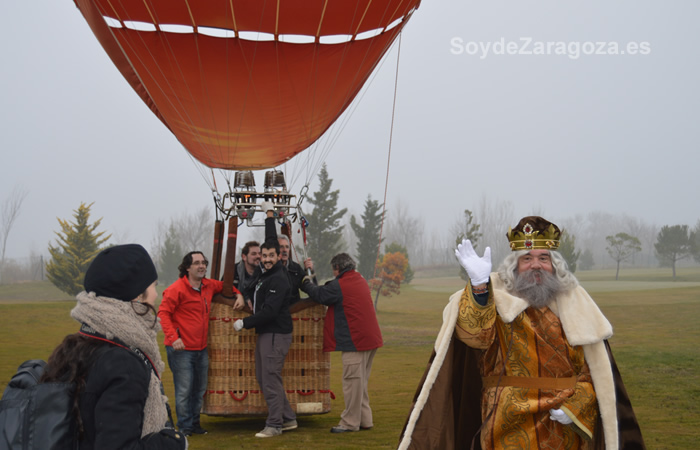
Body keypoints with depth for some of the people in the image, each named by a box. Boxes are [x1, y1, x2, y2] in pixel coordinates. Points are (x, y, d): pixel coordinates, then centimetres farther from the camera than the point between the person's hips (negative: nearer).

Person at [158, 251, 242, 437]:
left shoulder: (208, 285, 9)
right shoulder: (177, 289, -12)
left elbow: (223, 285, 31)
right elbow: (163, 313, -15)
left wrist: (238, 294, 12)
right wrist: (173, 337, -25)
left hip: (201, 348, 7)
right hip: (182, 349, -7)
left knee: (200, 389, 14)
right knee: (184, 390, -3)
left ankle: (195, 423, 27)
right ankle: (185, 426, 10)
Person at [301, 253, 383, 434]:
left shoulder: (339, 286, -13)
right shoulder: (361, 281, 14)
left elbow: (319, 295, -1)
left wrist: (305, 283, 16)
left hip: (354, 340, -9)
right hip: (370, 337, 9)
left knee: (352, 381, -3)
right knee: (361, 381, 15)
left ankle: (350, 422, 2)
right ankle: (365, 420, 19)